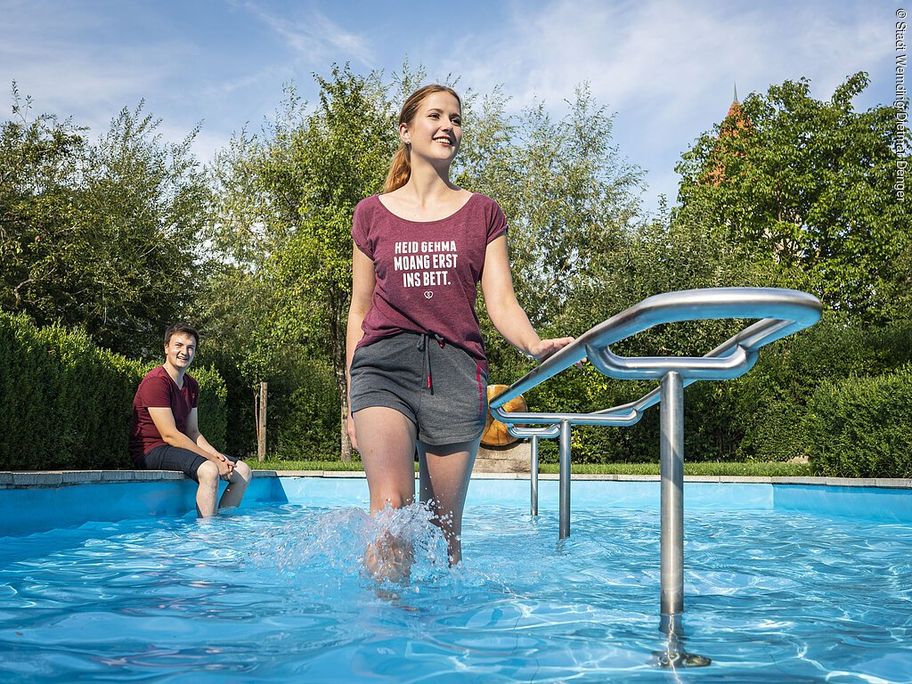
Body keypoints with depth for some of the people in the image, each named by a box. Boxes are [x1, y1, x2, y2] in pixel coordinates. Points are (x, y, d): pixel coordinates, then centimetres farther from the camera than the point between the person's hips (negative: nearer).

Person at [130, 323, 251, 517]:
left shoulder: (191, 385, 14)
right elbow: (170, 435, -20)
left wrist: (216, 454, -7)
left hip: (180, 448, 10)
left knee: (242, 471, 2)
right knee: (209, 470, -34)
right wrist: (213, 459, -20)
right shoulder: (156, 381, -15)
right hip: (152, 451, -9)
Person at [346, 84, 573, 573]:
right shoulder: (371, 213, 12)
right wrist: (352, 400, 13)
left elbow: (501, 303, 3)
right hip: (384, 366, 0)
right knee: (391, 507, -21)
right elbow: (359, 311, 15)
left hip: (456, 370, 1)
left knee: (445, 528, 5)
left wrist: (535, 345, -18)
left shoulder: (482, 213, 12)